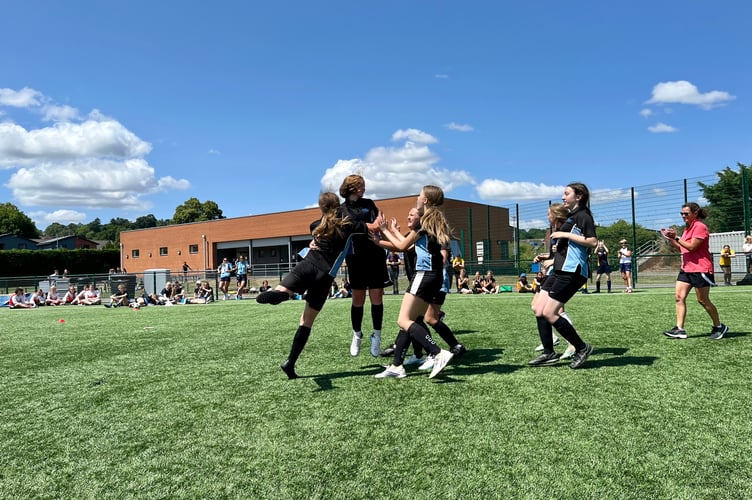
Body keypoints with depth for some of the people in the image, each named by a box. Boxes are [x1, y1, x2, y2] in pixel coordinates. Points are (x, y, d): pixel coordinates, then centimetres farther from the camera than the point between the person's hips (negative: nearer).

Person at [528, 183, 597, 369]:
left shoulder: (583, 215, -7)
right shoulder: (572, 217, 22)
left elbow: (593, 242, -20)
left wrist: (565, 235, -18)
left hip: (571, 271, -10)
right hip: (560, 270, 10)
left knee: (549, 313, -12)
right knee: (538, 309, 5)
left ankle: (582, 348, 3)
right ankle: (549, 353, 10)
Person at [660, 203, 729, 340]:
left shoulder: (700, 227, -12)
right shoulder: (688, 228, 15)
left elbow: (692, 247, -21)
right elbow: (680, 248, 20)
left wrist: (677, 237, -19)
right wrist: (670, 238, 8)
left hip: (700, 269, -9)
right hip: (686, 269, 9)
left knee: (703, 300, 1)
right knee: (679, 297, -2)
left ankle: (719, 327, 20)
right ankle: (680, 329, -2)